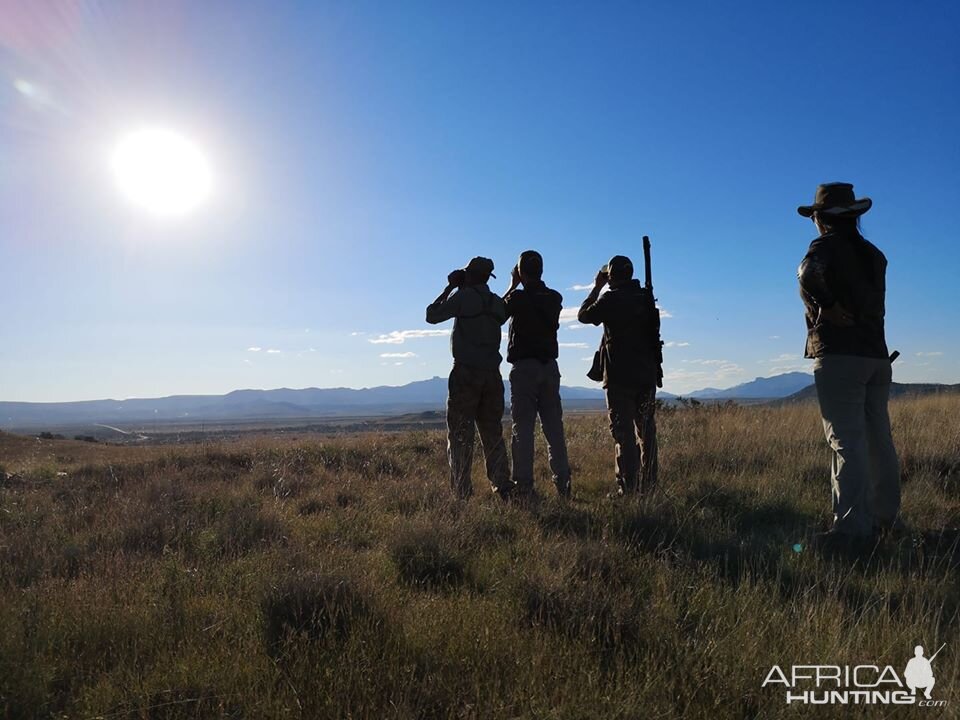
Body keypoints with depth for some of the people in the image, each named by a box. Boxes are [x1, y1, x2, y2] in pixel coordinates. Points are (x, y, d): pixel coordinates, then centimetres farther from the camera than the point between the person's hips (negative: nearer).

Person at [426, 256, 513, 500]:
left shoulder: (464, 296, -6)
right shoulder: (497, 302, 11)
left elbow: (431, 316, 0)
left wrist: (449, 288, 9)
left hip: (466, 373, -5)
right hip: (492, 374, 6)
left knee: (460, 434, 0)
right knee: (492, 433, 11)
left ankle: (463, 492, -2)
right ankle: (502, 486, 5)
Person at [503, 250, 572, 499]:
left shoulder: (518, 297, -9)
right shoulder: (555, 298, 6)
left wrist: (512, 286, 15)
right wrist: (520, 288, 21)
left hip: (524, 367, -5)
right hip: (550, 366, 5)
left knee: (523, 427, -2)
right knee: (554, 427, 8)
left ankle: (524, 485, -3)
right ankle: (563, 483, 8)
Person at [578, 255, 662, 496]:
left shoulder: (611, 299, -10)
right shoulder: (646, 297, 8)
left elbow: (583, 316, 5)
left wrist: (597, 287, 11)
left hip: (620, 376, -6)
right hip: (648, 374, 6)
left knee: (623, 433, -5)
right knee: (646, 430, 12)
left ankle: (627, 487, -7)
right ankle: (648, 484, 17)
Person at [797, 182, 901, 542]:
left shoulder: (827, 246, -4)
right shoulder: (874, 255, 17)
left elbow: (808, 275, -24)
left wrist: (827, 308, -11)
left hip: (839, 355, -7)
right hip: (877, 355, 7)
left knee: (846, 441, -10)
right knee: (878, 440, 11)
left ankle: (852, 526, -12)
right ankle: (887, 518, 19)